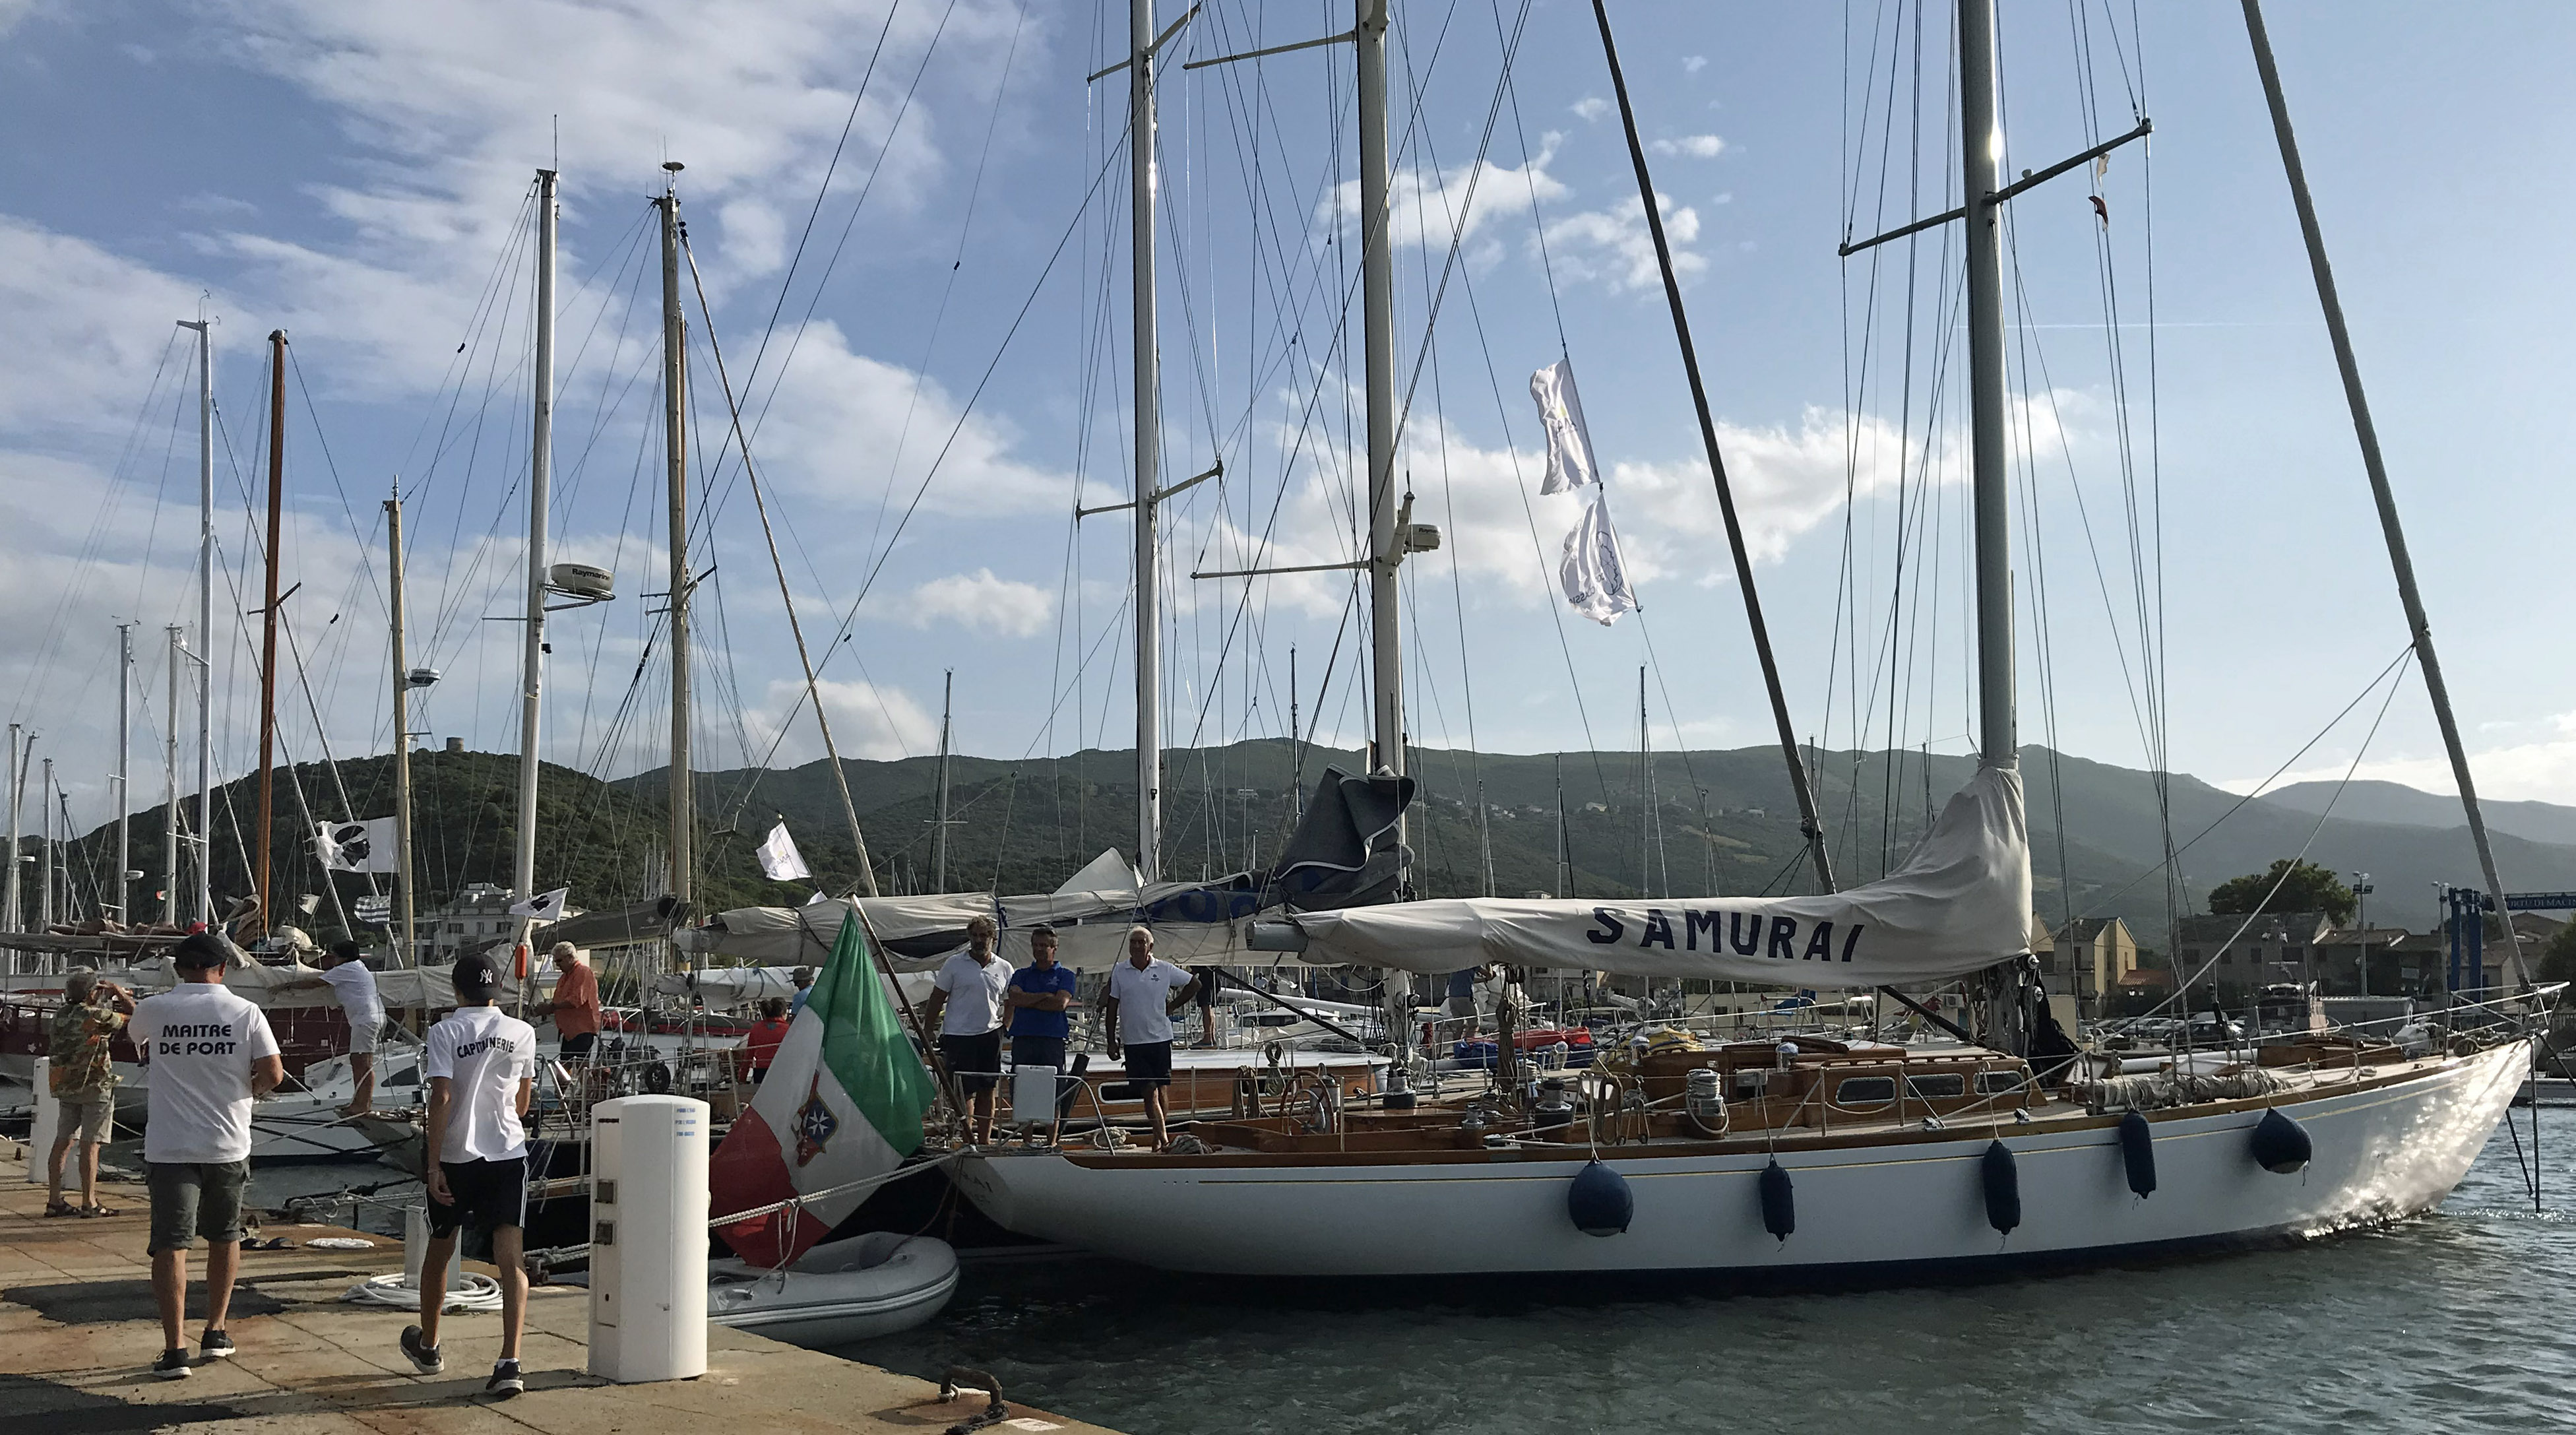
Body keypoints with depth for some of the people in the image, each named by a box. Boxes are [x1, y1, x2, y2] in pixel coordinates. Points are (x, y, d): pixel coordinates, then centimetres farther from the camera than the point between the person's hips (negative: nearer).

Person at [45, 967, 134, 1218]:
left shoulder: (61, 1016, 7)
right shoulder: (95, 1016, -16)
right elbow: (135, 1017, -9)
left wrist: (109, 1001, 23)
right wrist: (120, 993, 5)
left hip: (66, 1087, 7)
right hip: (95, 1087, -7)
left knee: (63, 1142, 9)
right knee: (90, 1145, -4)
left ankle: (54, 1200, 12)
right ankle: (89, 1203, -2)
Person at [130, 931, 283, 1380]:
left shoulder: (152, 1010, -3)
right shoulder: (246, 1013, -5)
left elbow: (136, 1038, 21)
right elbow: (273, 1073, -9)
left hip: (169, 1147, -1)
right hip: (228, 1145, 1)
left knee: (171, 1243, -1)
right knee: (224, 1237, 18)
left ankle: (174, 1350, -6)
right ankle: (215, 1333, 25)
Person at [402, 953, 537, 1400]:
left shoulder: (446, 1032, -5)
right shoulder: (523, 1033, 5)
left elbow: (441, 1097, -14)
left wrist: (434, 1163, -12)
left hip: (456, 1157, -1)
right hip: (509, 1154, 1)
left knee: (439, 1250, 20)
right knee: (511, 1257, -5)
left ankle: (427, 1347, 39)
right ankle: (509, 1363, -16)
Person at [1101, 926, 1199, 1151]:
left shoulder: (1165, 969, 1)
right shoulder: (1119, 972, 3)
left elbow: (1194, 984, 14)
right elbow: (1111, 1007, 7)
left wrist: (1173, 1006, 6)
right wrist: (1112, 1041, 4)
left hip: (1160, 1037, 0)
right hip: (1133, 1041, 0)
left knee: (1160, 1088, 4)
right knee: (1148, 1089, -6)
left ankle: (1161, 1135, 15)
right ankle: (1162, 1135, -7)